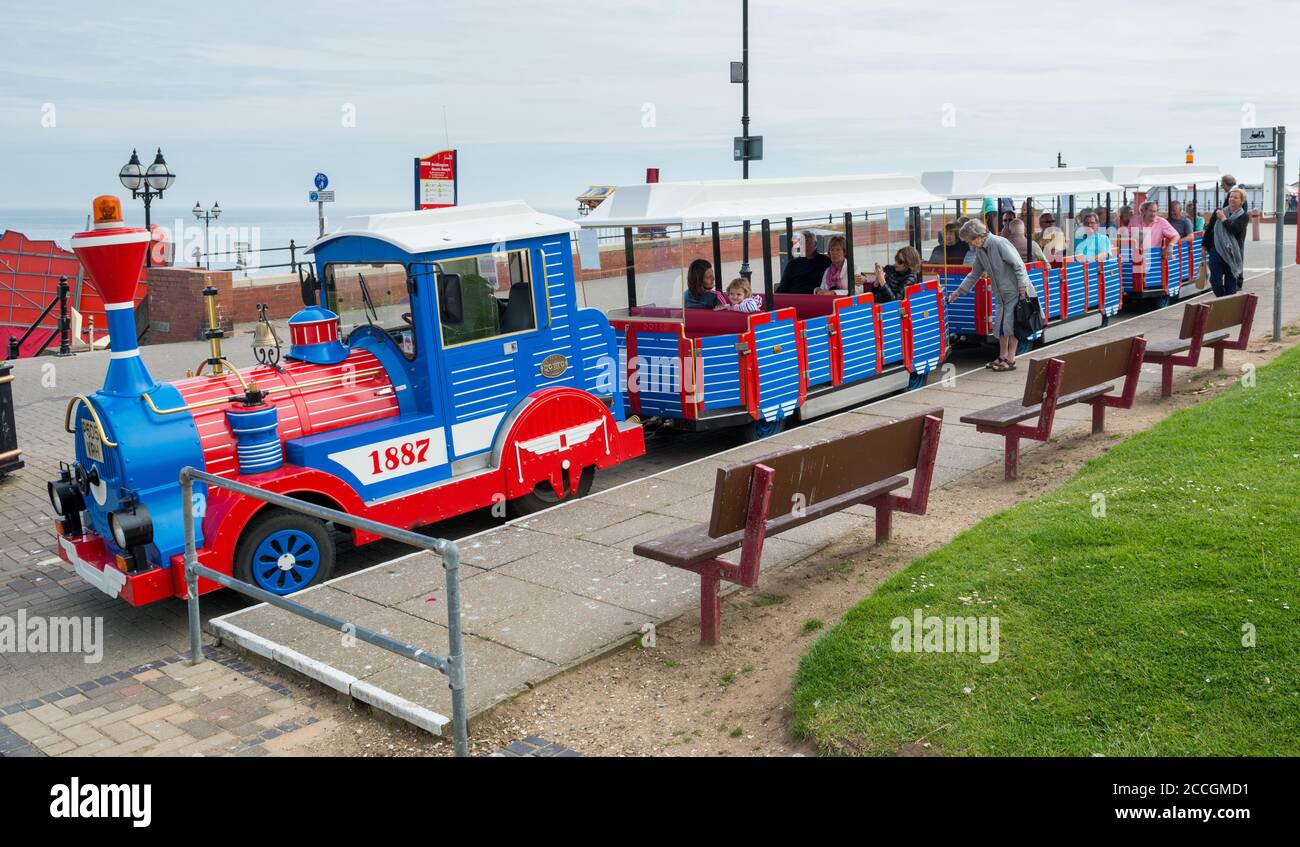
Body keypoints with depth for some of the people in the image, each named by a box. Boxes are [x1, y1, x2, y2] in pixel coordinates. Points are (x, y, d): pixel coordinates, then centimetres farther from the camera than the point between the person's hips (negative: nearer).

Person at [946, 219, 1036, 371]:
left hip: (1015, 291, -8)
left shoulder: (1000, 243, -19)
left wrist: (1022, 289, -22)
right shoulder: (979, 250, 6)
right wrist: (958, 291, 16)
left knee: (1011, 325, -6)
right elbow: (974, 274, 19)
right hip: (1002, 293, 8)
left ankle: (1011, 360, 1)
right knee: (1000, 326, 10)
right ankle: (1003, 356, 22)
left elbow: (1018, 265, -19)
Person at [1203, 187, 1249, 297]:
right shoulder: (1219, 212, 8)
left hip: (1232, 253, -2)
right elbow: (1209, 229, 13)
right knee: (1215, 280, -4)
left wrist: (1223, 218, -7)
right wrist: (1205, 246, 10)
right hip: (1217, 251, 2)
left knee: (1231, 283, 4)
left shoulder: (1244, 216, -1)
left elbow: (1233, 229, -18)